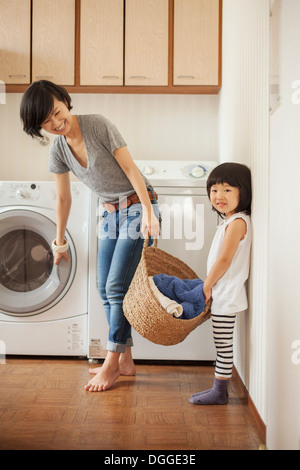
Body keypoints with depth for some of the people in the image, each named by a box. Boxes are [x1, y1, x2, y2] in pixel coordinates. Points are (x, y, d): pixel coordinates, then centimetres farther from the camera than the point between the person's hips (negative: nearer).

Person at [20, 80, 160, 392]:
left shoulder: (97, 125, -17)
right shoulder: (58, 149, 0)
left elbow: (130, 168, -17)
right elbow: (63, 199, 9)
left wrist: (148, 212, -23)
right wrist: (60, 241, 15)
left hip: (137, 206, -7)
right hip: (110, 213, 7)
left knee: (117, 286, -10)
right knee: (105, 287, 5)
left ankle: (112, 364, 2)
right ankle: (125, 361, 16)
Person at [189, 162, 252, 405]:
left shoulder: (237, 222, -17)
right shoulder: (231, 221, 14)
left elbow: (224, 260, -19)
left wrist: (206, 286, -10)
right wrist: (209, 286, 15)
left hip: (227, 294, -10)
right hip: (221, 293, 10)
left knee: (223, 345, 0)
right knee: (222, 345, 15)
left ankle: (220, 392, 10)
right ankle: (219, 389, 25)